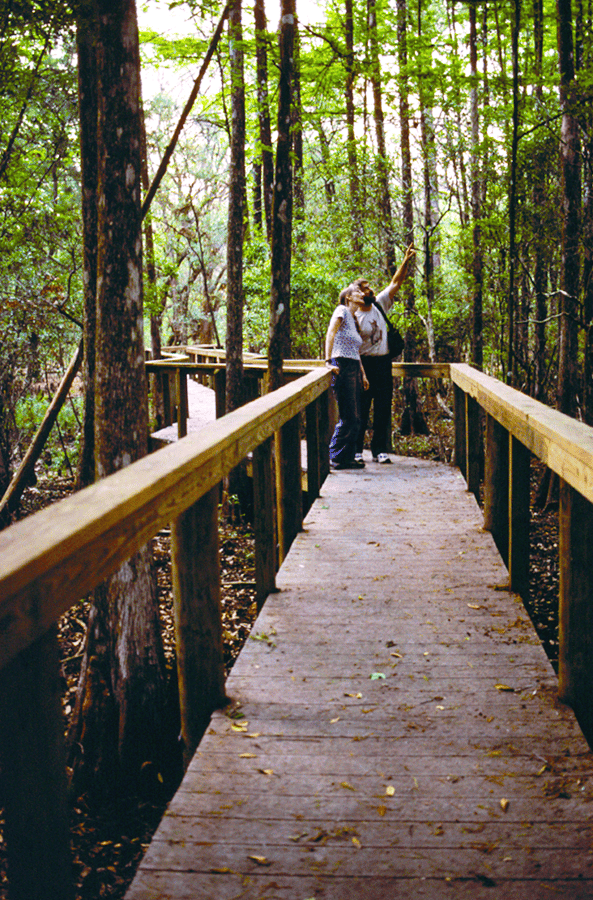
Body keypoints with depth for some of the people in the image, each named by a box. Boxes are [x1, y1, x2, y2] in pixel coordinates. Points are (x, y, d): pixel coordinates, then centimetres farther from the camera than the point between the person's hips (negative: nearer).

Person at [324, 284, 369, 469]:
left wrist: (363, 374, 20)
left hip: (354, 370, 9)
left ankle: (348, 457, 15)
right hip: (342, 367, -9)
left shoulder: (354, 320, 22)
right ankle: (336, 458, 0)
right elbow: (330, 333, -18)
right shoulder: (342, 310, -4)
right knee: (348, 418, -8)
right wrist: (328, 361, -28)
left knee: (355, 419, 8)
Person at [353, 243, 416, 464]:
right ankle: (356, 450, 9)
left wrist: (406, 261, -2)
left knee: (383, 410, 6)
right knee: (362, 410, 0)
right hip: (365, 364, -5)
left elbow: (396, 283, 8)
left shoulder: (380, 304, 7)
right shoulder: (354, 317, -9)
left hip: (384, 363, 5)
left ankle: (379, 450, 13)